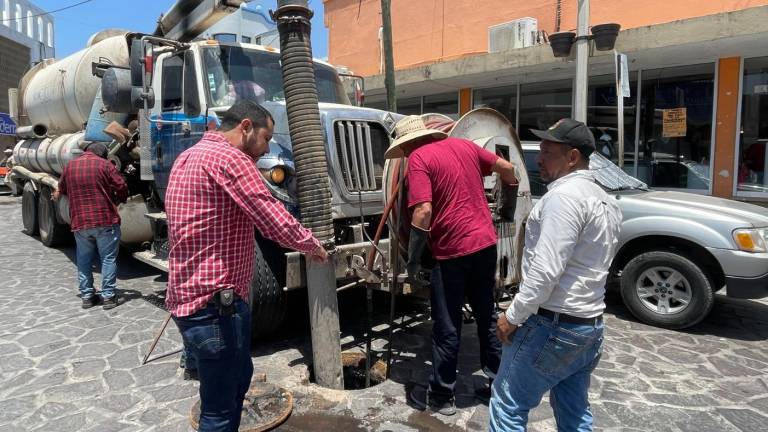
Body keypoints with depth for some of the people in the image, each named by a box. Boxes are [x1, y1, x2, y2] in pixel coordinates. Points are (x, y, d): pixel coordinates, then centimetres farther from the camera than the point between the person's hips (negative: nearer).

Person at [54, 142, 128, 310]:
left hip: (80, 222, 4)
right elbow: (122, 188, -8)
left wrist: (57, 194, 47)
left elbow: (62, 189, 24)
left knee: (84, 260, 14)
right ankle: (108, 296, 5)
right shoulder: (104, 164, -5)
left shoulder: (70, 166, 9)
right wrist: (117, 200, 12)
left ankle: (87, 296, 18)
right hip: (106, 220, -4)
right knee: (108, 259, 4)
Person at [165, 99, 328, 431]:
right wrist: (313, 247, -4)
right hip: (215, 301, -11)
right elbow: (276, 222, -21)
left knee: (238, 377, 26)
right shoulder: (229, 158, -17)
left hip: (189, 294, 11)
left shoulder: (189, 156, 16)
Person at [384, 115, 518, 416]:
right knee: (486, 316, 21)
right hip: (486, 242, 7)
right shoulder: (463, 145, 10)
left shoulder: (418, 158, -10)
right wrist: (512, 184, 44)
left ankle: (441, 397, 22)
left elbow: (423, 213, -21)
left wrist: (413, 262, -14)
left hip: (453, 252, -7)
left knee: (447, 328, 7)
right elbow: (506, 168, 22)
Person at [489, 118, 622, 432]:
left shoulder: (564, 195, -17)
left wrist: (513, 315, -15)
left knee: (508, 404, 2)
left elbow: (546, 269, -24)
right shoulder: (605, 201, 14)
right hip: (590, 324, 10)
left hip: (553, 325, -9)